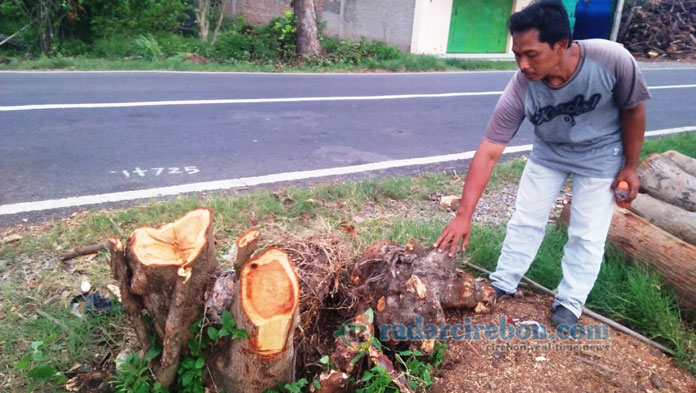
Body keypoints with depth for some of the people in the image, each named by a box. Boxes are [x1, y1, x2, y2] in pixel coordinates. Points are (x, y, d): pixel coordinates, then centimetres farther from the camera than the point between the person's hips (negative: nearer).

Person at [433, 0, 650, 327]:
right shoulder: (520, 90, -31)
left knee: (587, 234, 3)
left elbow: (633, 109, -13)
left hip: (601, 155, -1)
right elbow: (488, 152, -30)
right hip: (548, 152, 1)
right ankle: (502, 284, 24)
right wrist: (464, 214, -33)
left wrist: (630, 166, -7)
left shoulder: (611, 59, -33)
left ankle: (569, 303, 20)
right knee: (525, 220, 6)